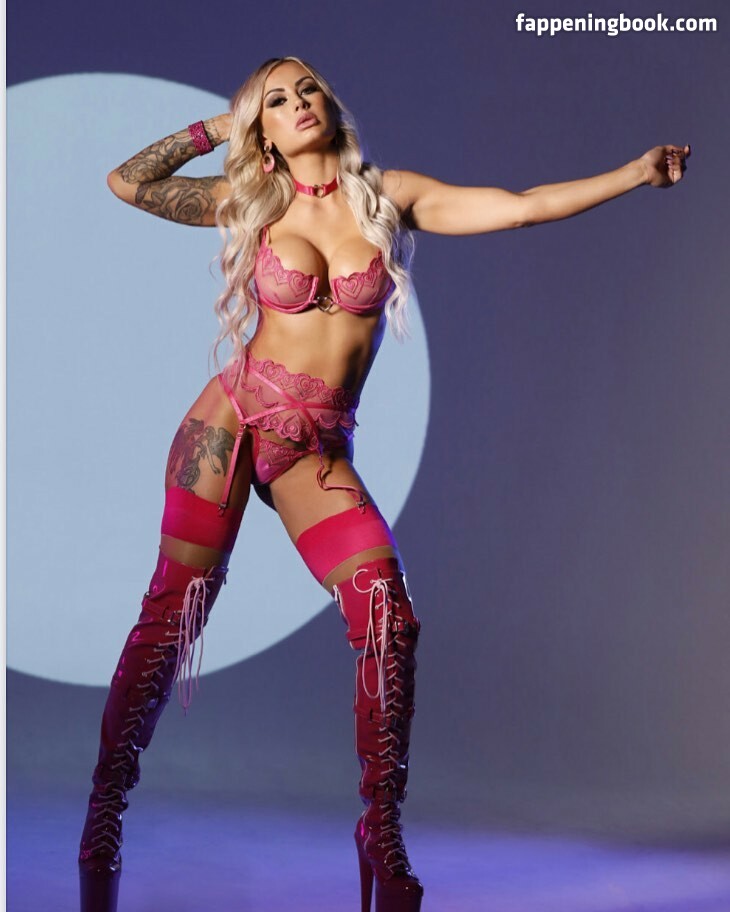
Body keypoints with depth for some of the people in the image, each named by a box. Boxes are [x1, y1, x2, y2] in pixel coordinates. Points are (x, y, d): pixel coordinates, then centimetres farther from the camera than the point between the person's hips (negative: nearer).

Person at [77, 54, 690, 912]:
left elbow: (521, 206, 0)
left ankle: (383, 836, -5)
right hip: (234, 417, -1)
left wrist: (636, 172, -6)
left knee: (388, 618, -15)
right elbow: (128, 182, 0)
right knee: (173, 609, -5)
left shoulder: (389, 195, 6)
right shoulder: (251, 202, 6)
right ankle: (102, 819, 6)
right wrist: (215, 127, 9)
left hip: (319, 447, 1)